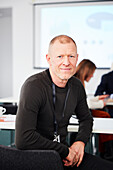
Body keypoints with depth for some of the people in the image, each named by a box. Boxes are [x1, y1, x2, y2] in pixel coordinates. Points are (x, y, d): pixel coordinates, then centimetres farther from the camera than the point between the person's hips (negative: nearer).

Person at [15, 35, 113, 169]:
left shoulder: (76, 86, 1)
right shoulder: (33, 86, -20)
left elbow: (86, 118, 21)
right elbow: (23, 139, -28)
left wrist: (80, 142, 0)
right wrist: (65, 151, -20)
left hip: (63, 153, 7)